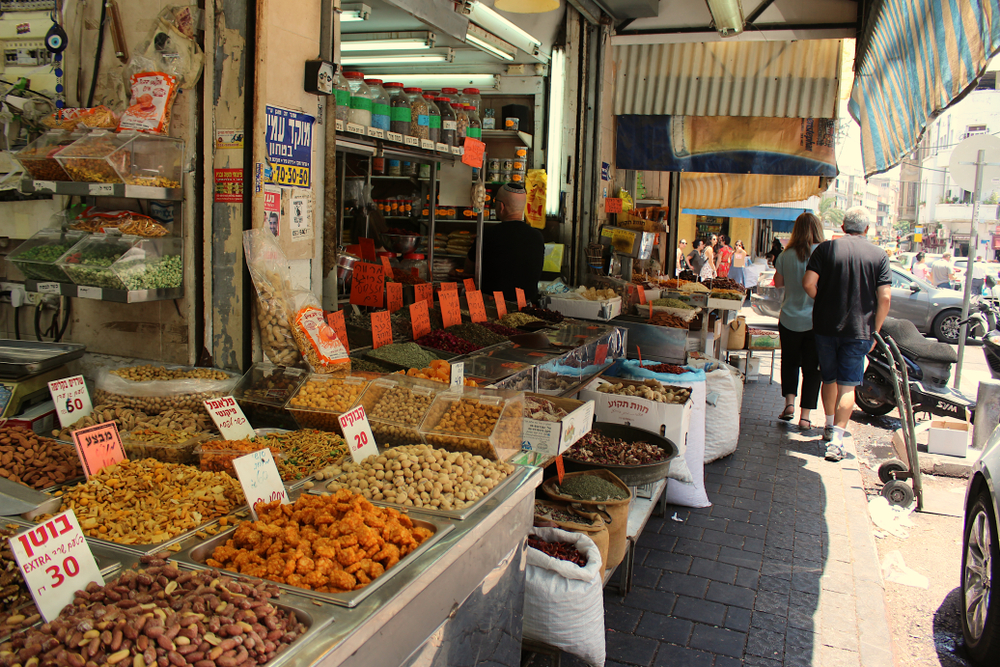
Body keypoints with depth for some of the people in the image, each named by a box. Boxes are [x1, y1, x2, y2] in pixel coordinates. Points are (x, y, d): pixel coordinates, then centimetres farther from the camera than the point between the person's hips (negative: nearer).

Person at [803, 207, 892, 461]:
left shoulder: (826, 248, -2)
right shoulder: (879, 255, -2)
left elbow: (808, 282, -10)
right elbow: (885, 297, -6)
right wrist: (875, 331, 3)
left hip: (825, 326, 2)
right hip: (858, 330, -1)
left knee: (829, 379, 19)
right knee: (847, 385, 1)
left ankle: (830, 426, 36)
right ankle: (837, 439, -9)